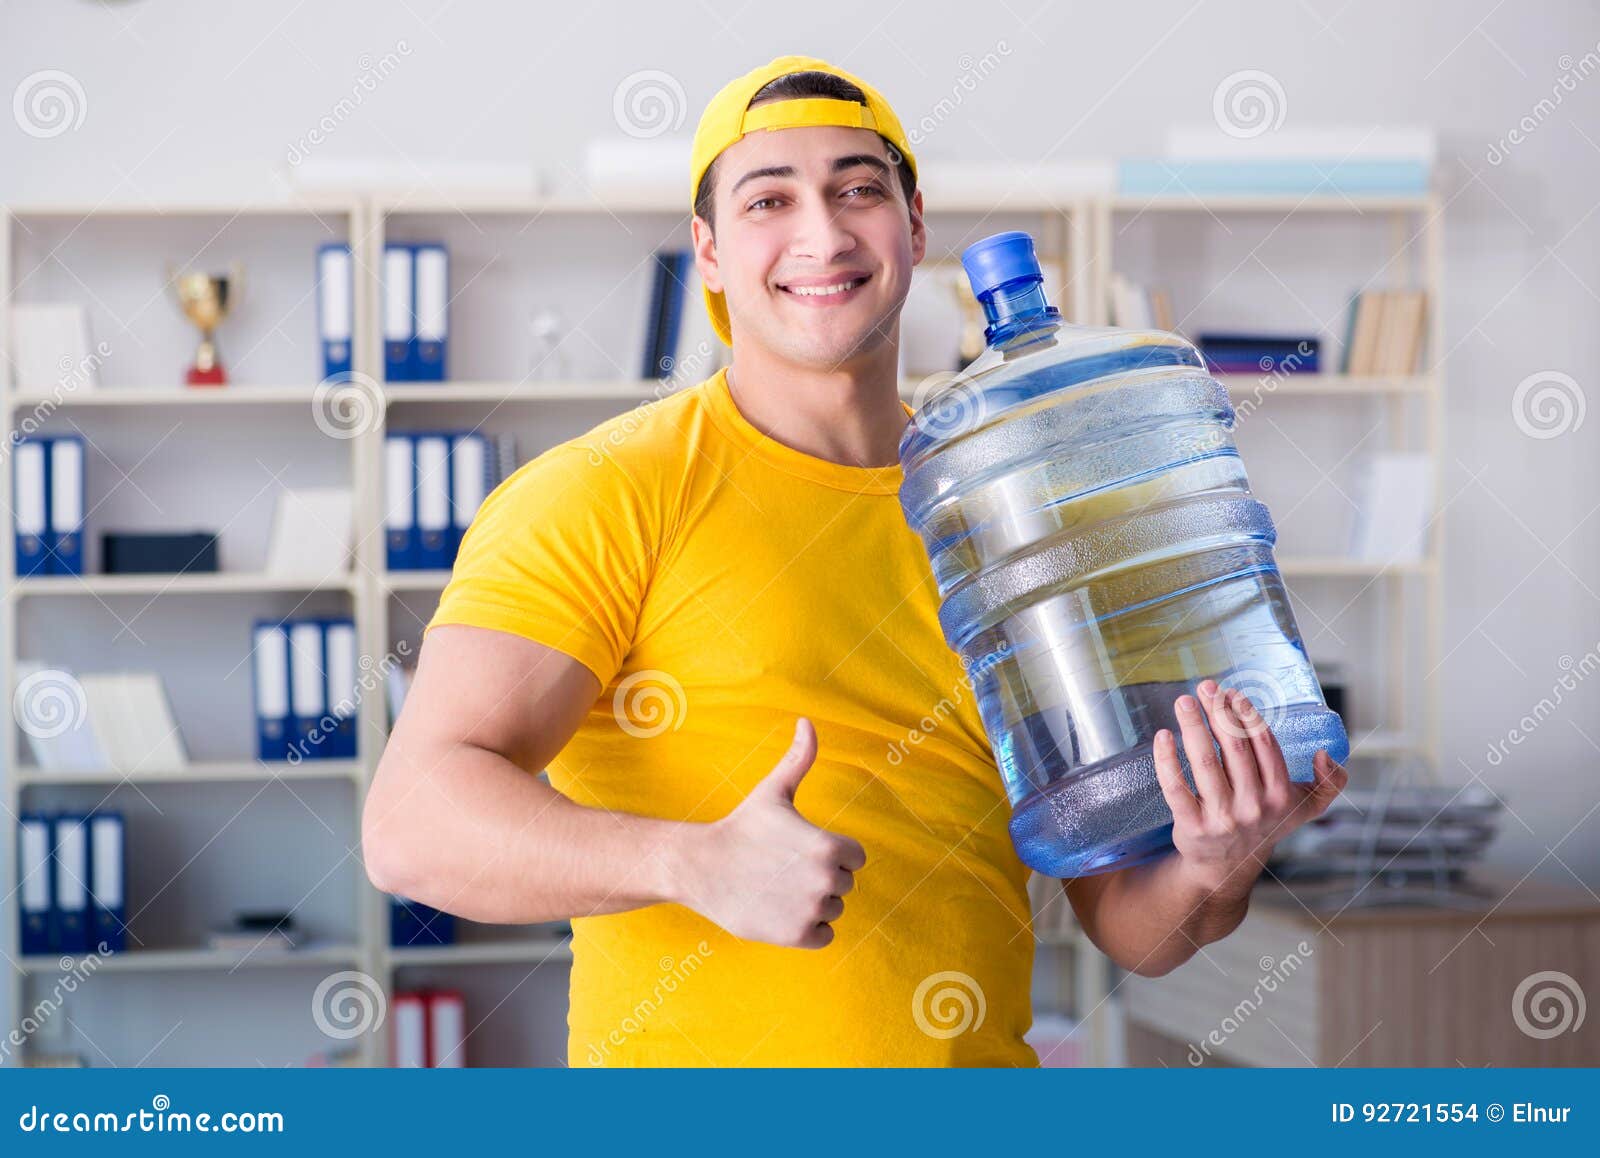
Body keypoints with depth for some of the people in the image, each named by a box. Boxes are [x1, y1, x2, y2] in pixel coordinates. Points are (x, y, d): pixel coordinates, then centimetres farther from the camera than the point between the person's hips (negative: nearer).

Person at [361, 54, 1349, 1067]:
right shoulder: (606, 497, -5)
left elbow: (1131, 927, 12)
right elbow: (414, 824, -15)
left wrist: (1213, 874, -9)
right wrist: (697, 863, -28)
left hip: (985, 1059, 4)